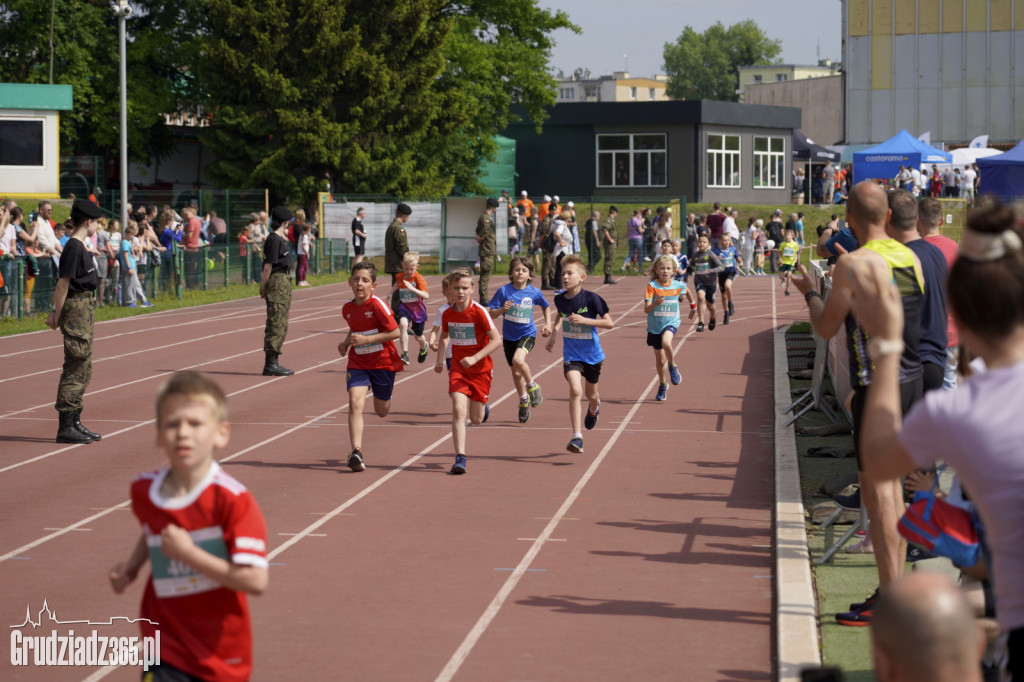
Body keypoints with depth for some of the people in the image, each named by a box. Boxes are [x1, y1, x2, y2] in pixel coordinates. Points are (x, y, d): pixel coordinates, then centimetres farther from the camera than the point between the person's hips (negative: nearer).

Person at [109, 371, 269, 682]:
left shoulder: (233, 500, -21)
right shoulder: (142, 491, -4)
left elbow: (256, 581, -27)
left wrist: (188, 554, -27)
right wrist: (132, 565, 4)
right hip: (167, 647, 3)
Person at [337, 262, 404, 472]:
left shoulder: (377, 305, -18)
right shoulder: (347, 308, 1)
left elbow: (395, 332, -19)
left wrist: (366, 340, -23)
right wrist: (346, 342, 3)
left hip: (383, 362, -3)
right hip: (358, 363, 3)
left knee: (381, 411, 11)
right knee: (355, 403, -18)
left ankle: (387, 394, 49)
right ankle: (357, 452, -22)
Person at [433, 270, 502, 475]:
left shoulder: (479, 312, -16)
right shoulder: (447, 314, -2)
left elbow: (497, 340, -18)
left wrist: (475, 358, -27)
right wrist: (439, 360, 15)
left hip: (480, 368, -2)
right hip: (458, 368, 2)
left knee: (476, 418, 7)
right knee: (458, 410, -17)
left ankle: (483, 407, 45)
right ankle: (460, 458, -18)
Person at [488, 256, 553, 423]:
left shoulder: (534, 293, -6)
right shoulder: (504, 291, -8)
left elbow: (546, 307, 15)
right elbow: (491, 313, -7)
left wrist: (548, 324, 4)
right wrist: (501, 309, -26)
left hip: (527, 334, -2)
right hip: (509, 336, 2)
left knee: (518, 360, -30)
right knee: (516, 372, 13)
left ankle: (532, 386, -4)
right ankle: (524, 400, 37)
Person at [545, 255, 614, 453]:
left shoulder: (591, 299, -17)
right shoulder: (560, 299, -4)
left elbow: (609, 323, -15)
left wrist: (584, 320, -24)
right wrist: (554, 334, 13)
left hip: (592, 354, -1)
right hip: (571, 354, 1)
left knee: (591, 394, 18)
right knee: (575, 390, -20)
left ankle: (594, 409, 58)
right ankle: (577, 437, -20)